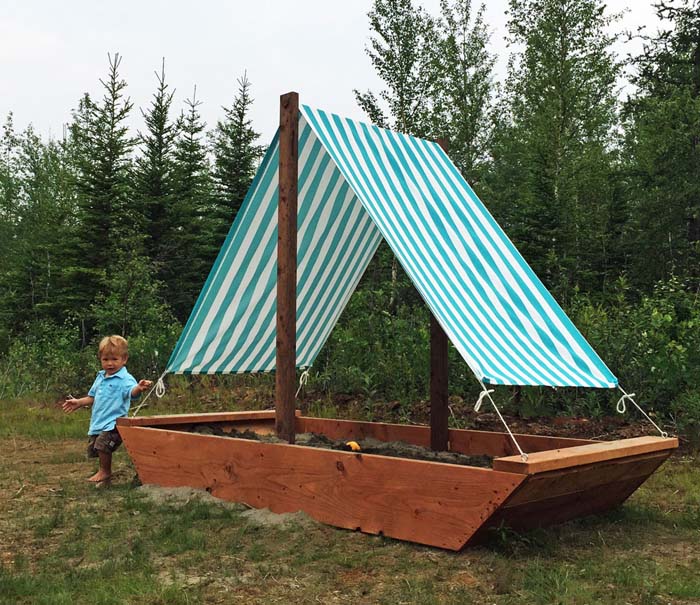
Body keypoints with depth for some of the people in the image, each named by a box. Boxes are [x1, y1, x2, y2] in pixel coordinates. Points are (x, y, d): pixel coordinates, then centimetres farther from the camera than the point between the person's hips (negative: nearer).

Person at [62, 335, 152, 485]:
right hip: (97, 422, 9)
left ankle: (105, 472, -4)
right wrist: (79, 403, 19)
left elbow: (132, 392, -33)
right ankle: (103, 470, 32)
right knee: (93, 448, 13)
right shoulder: (100, 377, 13)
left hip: (113, 422, -8)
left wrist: (139, 388, -55)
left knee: (102, 443, -24)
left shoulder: (125, 378, -13)